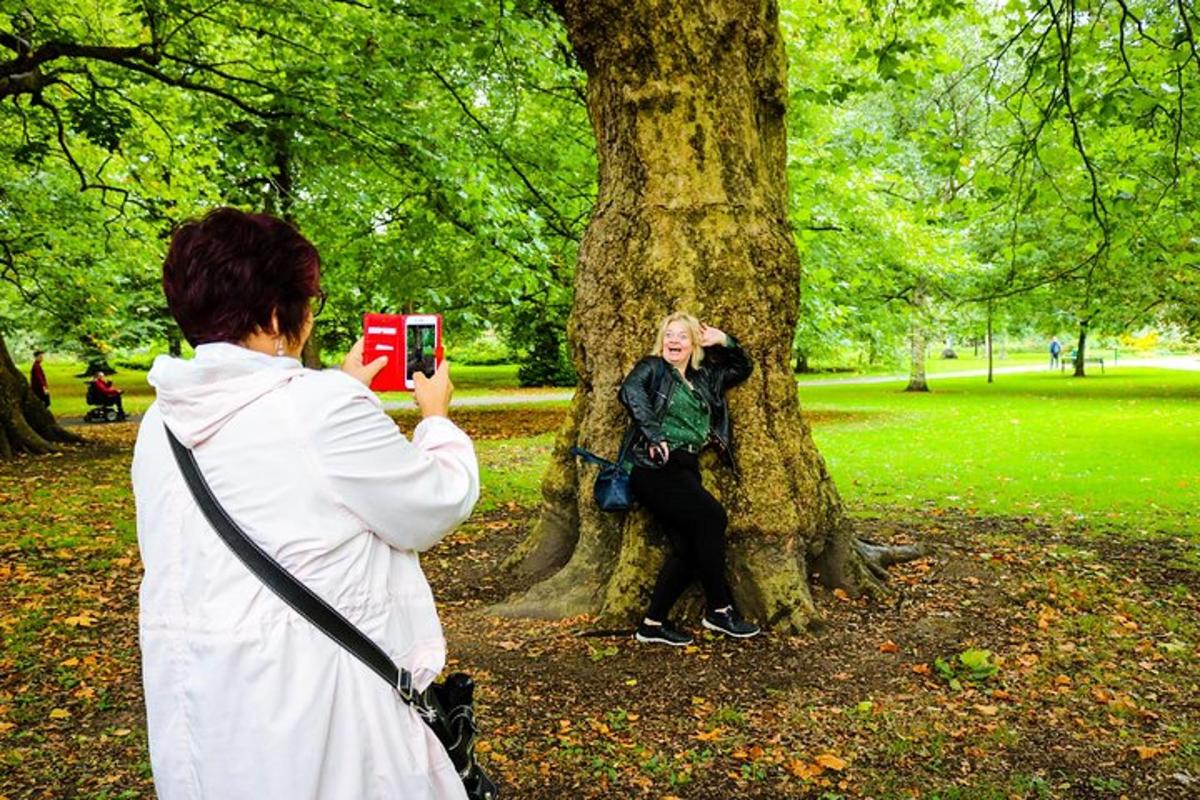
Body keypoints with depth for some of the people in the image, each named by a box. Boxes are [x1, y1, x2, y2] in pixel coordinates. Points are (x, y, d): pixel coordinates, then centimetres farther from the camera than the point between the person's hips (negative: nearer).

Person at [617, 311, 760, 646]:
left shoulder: (705, 377, 24)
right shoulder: (651, 367, 6)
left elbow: (743, 368, 35)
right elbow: (631, 391, -14)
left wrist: (724, 341, 18)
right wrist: (654, 435, -23)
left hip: (686, 469, 7)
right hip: (655, 467, -7)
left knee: (687, 548, -5)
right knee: (712, 516, -21)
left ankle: (653, 623, 5)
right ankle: (719, 609, -10)